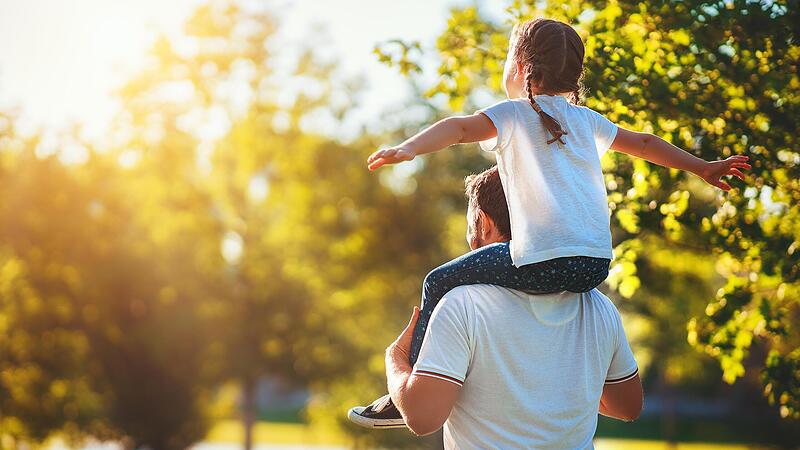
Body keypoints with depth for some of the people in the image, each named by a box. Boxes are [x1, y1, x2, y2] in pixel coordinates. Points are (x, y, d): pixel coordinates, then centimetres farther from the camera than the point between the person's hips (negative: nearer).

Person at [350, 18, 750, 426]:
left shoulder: (513, 114, 6)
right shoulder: (584, 119, 22)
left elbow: (462, 127, -13)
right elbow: (644, 143, 32)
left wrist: (407, 149, -27)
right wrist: (703, 167, 45)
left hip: (545, 262, -6)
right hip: (597, 265, 6)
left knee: (440, 283, 9)